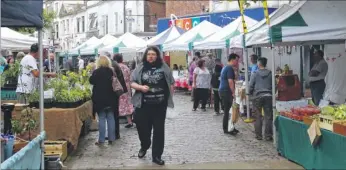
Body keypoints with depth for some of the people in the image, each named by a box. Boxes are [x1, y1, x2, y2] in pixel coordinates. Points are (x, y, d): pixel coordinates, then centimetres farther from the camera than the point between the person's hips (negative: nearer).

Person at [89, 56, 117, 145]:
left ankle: (101, 140, 2)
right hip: (110, 99, 4)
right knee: (111, 118, 9)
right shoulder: (111, 71, 1)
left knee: (101, 119, 0)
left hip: (100, 99, -4)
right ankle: (111, 139, 12)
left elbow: (91, 81, -3)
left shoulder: (97, 72, -13)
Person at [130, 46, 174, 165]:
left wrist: (169, 97, 3)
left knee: (159, 130, 4)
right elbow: (131, 83, 3)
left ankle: (156, 155, 14)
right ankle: (144, 146, 39)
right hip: (144, 104, 0)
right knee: (143, 127, 8)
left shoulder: (164, 67, 2)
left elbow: (171, 83, 7)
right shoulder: (140, 68, 2)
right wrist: (141, 87, -15)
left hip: (160, 104, 0)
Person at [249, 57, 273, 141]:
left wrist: (251, 93, 14)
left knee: (258, 117, 6)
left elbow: (251, 86, -3)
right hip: (268, 96, 2)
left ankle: (259, 135, 10)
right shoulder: (270, 73, 2)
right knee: (268, 116, 6)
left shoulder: (255, 74, -4)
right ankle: (268, 135, 6)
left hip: (258, 96, -2)